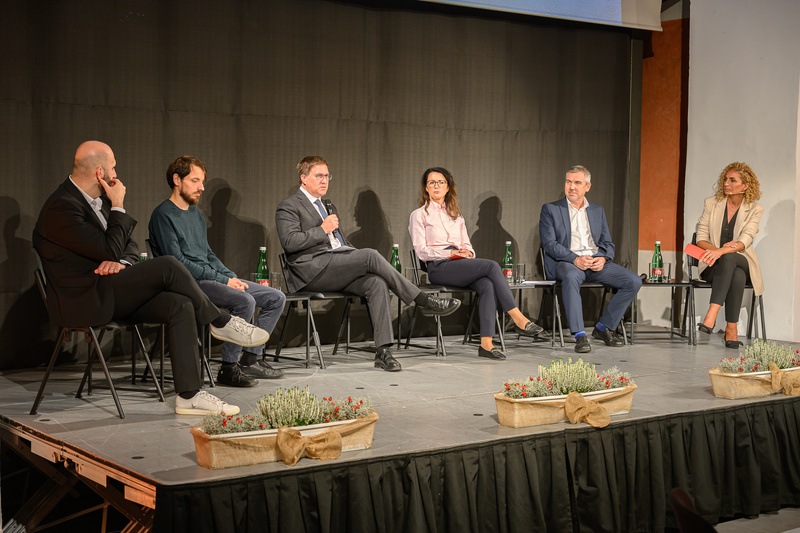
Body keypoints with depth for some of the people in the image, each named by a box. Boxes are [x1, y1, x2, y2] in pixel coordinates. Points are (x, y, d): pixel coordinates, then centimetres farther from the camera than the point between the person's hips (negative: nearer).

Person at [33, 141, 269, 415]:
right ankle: (221, 322, -3)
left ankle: (189, 395, -15)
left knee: (180, 305, -15)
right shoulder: (61, 208, -17)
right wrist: (118, 207, -10)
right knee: (167, 266, -23)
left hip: (111, 292, 9)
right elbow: (109, 250, -21)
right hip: (84, 301, -9)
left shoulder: (99, 198, 13)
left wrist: (121, 262, -6)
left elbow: (128, 245, 18)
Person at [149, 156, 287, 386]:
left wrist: (233, 277, 6)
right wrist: (223, 280, -16)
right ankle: (228, 368, -21)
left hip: (211, 278, 9)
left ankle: (250, 359, 3)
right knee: (245, 301, -32)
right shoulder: (163, 215, -8)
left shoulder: (196, 214, 20)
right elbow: (177, 261, -15)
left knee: (276, 298, 1)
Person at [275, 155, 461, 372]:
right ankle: (424, 301, -21)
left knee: (377, 283, -23)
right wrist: (323, 230, -10)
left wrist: (361, 261, 12)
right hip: (313, 269, -8)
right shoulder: (289, 207, 3)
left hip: (338, 269, 8)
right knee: (371, 255, -27)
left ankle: (383, 351, -29)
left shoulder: (327, 206, 30)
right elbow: (289, 242, -12)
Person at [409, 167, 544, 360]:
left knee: (488, 285, -30)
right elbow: (421, 251, -1)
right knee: (492, 265, -27)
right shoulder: (419, 215, 10)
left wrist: (468, 253, -2)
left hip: (462, 265, 5)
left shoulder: (456, 215, 27)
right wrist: (450, 253, -13)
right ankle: (518, 319, -30)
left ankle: (486, 343, -37)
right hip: (438, 268, -5)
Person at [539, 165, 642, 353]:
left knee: (634, 281, -16)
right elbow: (549, 244, -4)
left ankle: (603, 327, -3)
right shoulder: (550, 210, 8)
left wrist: (603, 258, -8)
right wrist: (575, 259, -19)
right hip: (566, 262, -4)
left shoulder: (598, 211, 21)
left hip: (596, 262, 5)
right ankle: (580, 336, -39)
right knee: (571, 277, -41)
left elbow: (608, 244, 17)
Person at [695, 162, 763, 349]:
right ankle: (732, 328, -36)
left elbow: (744, 241, -15)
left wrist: (721, 251, -34)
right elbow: (701, 239, 3)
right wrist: (715, 249, -20)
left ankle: (711, 316, -45)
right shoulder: (711, 203, 3)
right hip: (713, 265, 1)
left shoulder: (755, 210, -1)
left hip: (741, 262, -1)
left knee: (729, 258, -39)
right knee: (736, 276, -36)